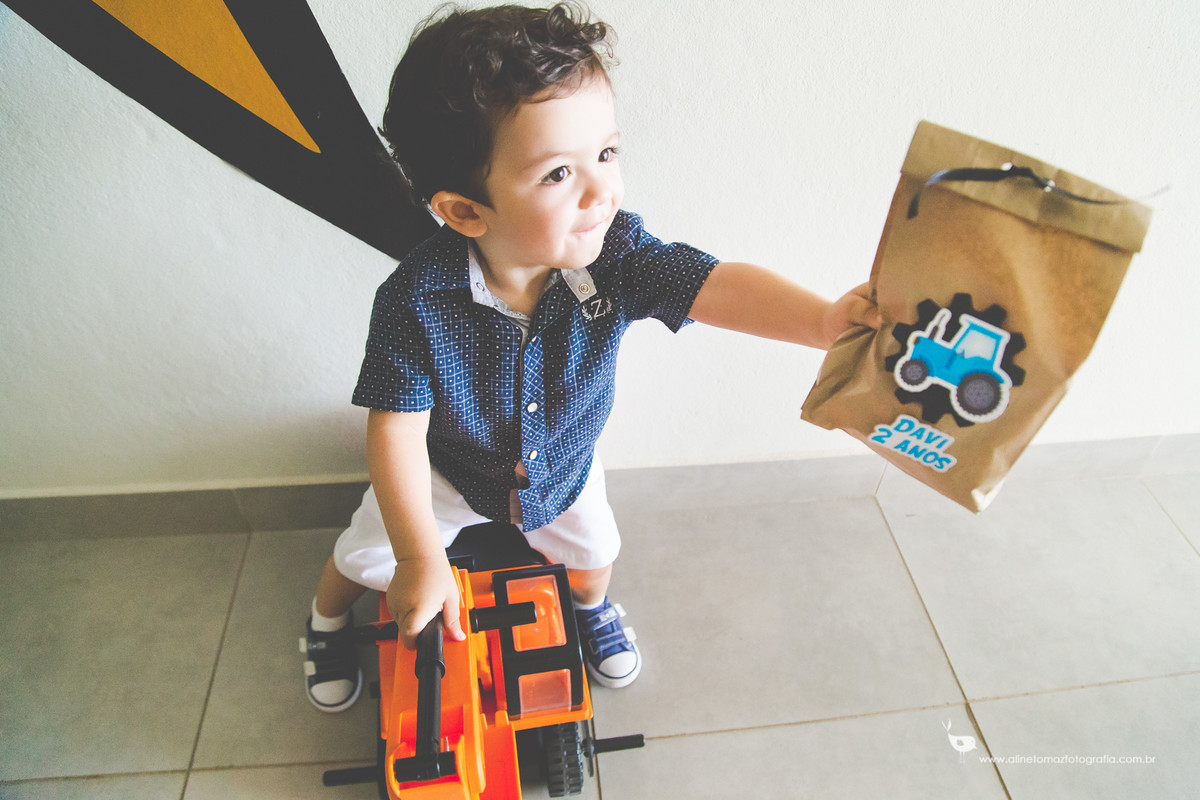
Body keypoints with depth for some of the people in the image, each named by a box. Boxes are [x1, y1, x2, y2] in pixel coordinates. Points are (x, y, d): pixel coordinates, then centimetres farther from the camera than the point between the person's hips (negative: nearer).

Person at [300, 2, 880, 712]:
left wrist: (821, 318, -58)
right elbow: (397, 430, -33)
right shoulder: (418, 299, -38)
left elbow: (718, 286, -41)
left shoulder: (616, 254, -33)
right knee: (368, 555, 17)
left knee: (592, 553, 22)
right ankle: (328, 618, 55)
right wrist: (420, 558, -34)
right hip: (448, 468, -2)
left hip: (562, 464, 2)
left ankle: (592, 607, 61)